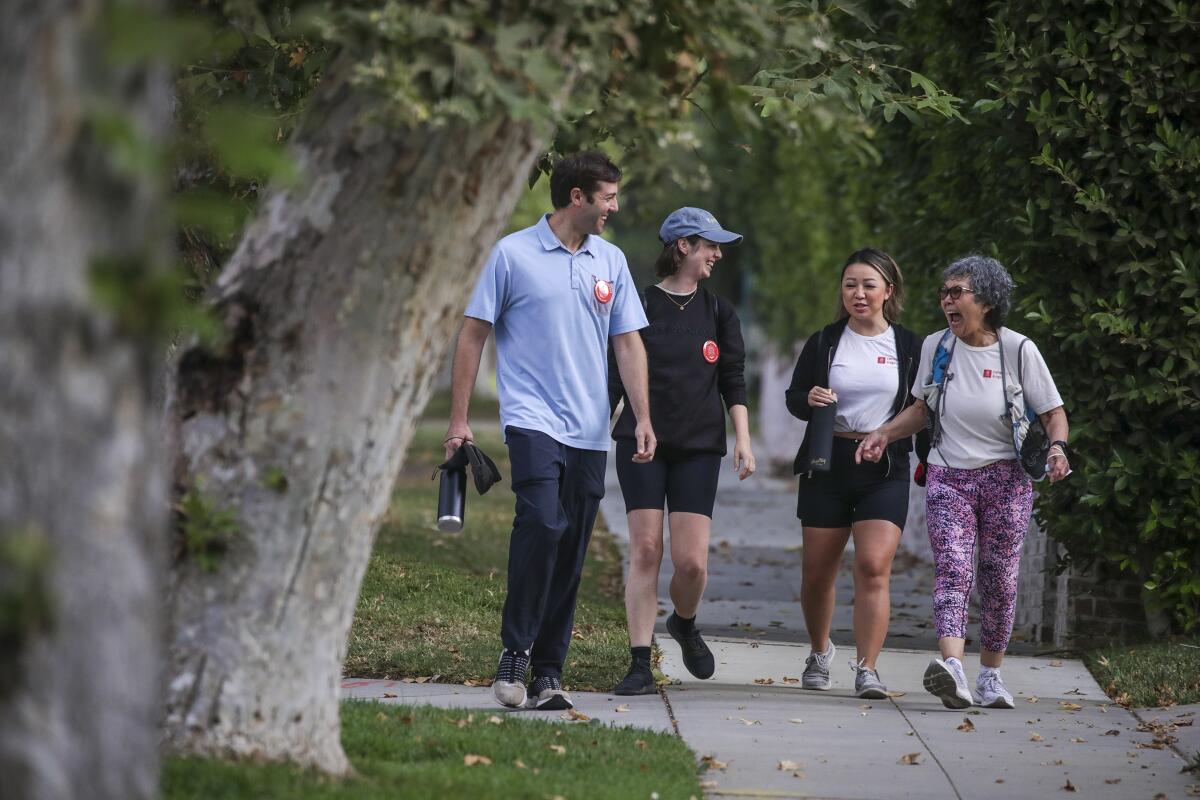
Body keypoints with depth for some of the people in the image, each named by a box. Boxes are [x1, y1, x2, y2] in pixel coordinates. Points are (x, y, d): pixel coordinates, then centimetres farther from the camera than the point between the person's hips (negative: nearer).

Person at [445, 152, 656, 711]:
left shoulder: (611, 262, 13)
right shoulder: (513, 254, 0)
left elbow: (628, 343, 16)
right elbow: (473, 334, 2)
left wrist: (642, 418, 6)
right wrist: (459, 419, -1)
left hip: (590, 432, 5)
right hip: (532, 419, -5)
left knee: (570, 558, 4)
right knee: (542, 525, -23)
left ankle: (548, 671, 10)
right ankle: (514, 653, -13)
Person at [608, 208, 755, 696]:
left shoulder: (718, 313, 11)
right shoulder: (639, 306, 3)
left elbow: (733, 382, 11)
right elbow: (614, 379, 6)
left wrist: (743, 440, 1)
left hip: (699, 448, 2)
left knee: (692, 561, -6)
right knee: (645, 551, -8)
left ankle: (685, 624, 26)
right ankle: (640, 665, -4)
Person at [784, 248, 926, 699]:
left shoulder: (909, 347, 4)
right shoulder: (823, 343, 5)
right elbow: (793, 397, 7)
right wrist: (809, 400, -15)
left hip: (886, 470, -2)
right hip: (827, 466, 2)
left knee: (873, 567, -17)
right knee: (817, 572, 8)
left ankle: (867, 669, -16)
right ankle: (819, 653, 33)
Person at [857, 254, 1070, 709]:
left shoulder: (1017, 350, -6)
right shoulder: (935, 347, 4)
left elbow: (1054, 413, -2)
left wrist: (1057, 448, -21)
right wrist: (885, 434, 5)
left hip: (1005, 479, -1)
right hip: (948, 478, 1)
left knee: (999, 579, 3)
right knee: (952, 570, -17)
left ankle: (990, 675, 18)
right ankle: (952, 668, -35)